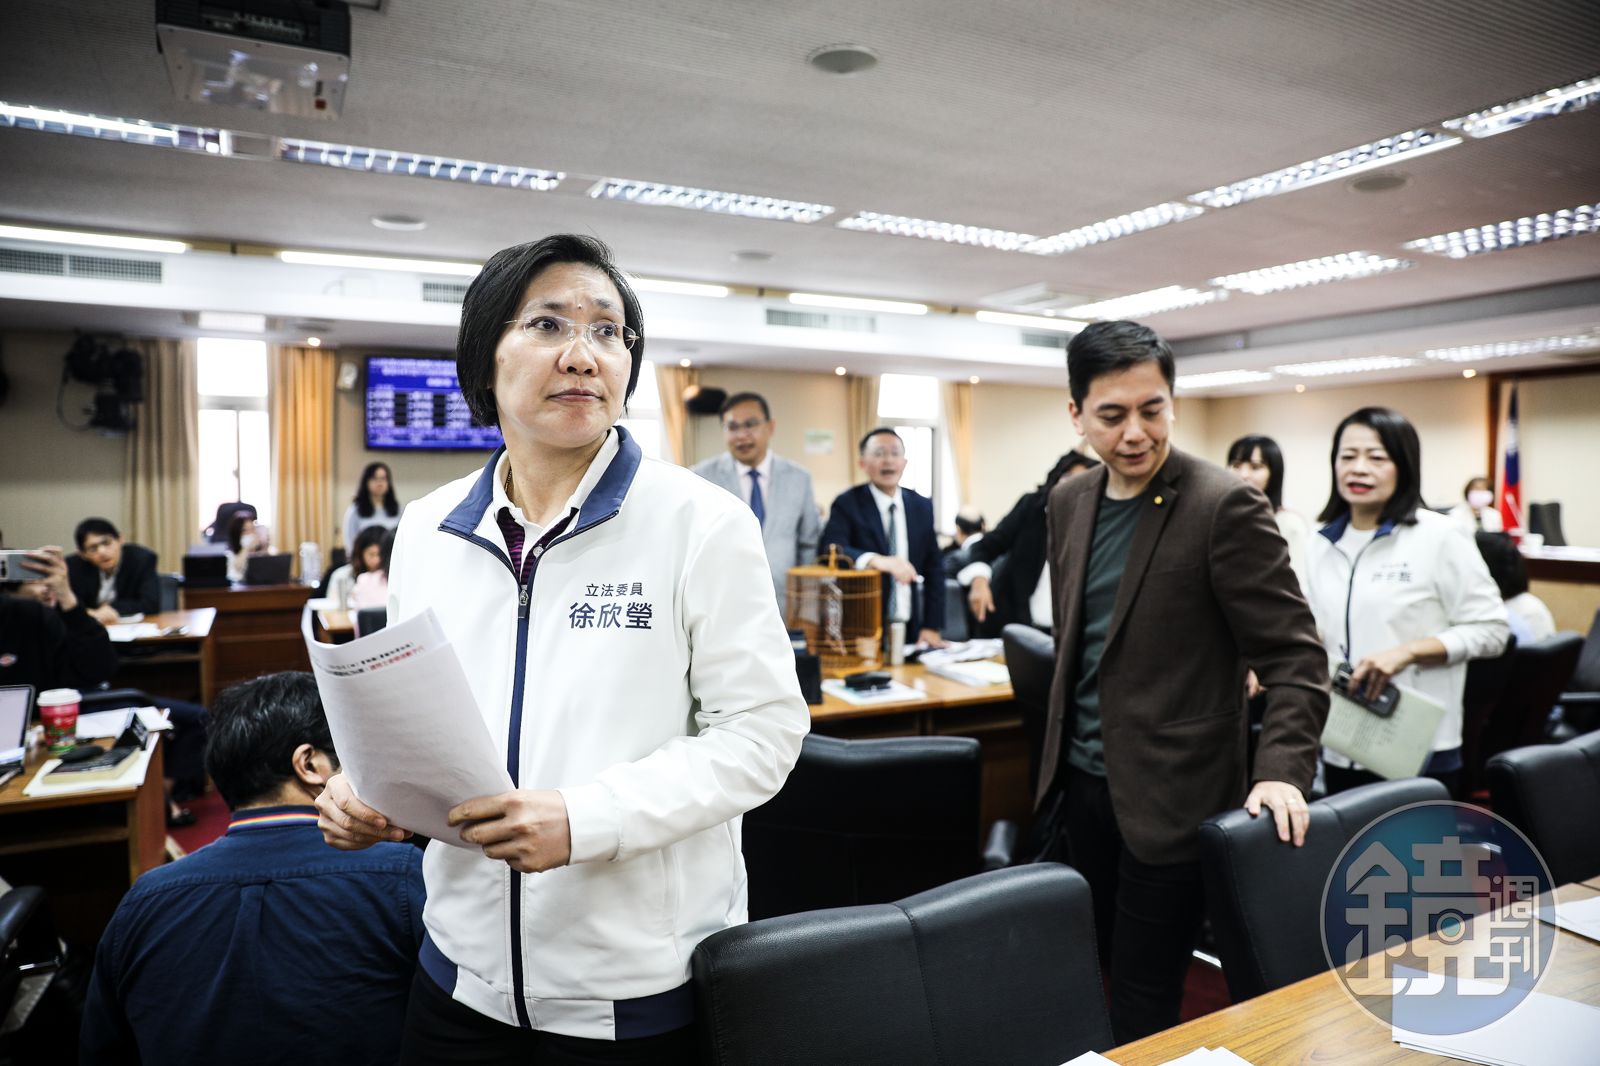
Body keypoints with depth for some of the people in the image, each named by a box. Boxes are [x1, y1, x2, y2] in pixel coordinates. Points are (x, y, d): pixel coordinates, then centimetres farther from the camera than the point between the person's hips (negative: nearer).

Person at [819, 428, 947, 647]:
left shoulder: (922, 506, 7)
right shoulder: (847, 504, -5)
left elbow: (933, 569, 9)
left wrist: (932, 626, 1)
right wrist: (876, 560, -39)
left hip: (911, 630, 4)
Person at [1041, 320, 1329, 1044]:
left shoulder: (1225, 506, -15)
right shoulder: (1069, 502, 4)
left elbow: (1293, 656, -13)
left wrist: (1282, 768, -24)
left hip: (1170, 796, -6)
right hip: (1083, 781, 6)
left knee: (1143, 1002, 6)